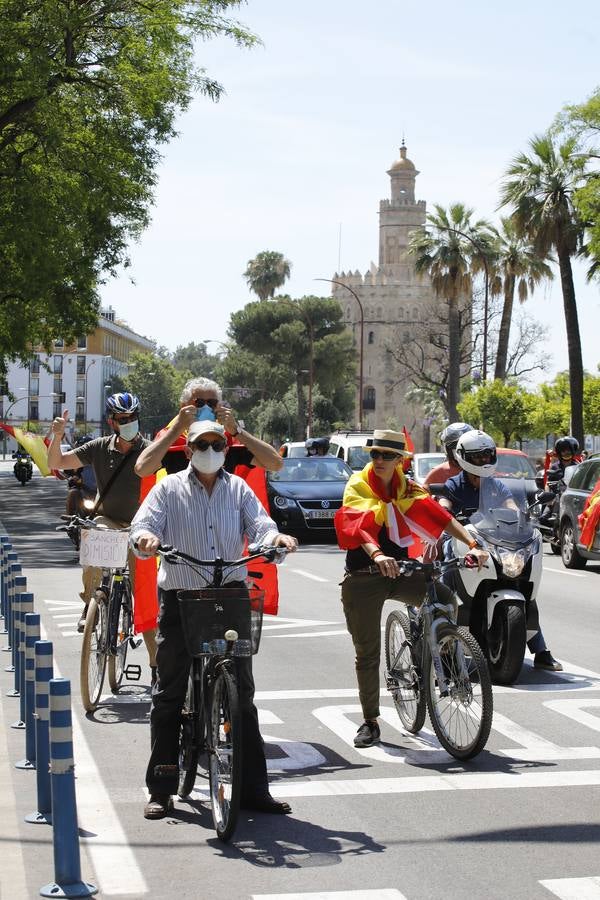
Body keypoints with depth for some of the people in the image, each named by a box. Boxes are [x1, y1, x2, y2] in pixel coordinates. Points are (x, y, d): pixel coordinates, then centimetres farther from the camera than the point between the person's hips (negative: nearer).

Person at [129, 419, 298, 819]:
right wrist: (146, 538, -30)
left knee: (242, 694, 4)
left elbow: (259, 525, 0)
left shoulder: (238, 489, 11)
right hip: (181, 599, -2)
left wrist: (277, 538, -24)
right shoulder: (169, 489, 5)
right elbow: (144, 523, -6)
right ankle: (161, 789, 10)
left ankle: (254, 788, 10)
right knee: (169, 694, 2)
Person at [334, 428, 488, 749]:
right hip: (363, 577, -2)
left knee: (445, 597, -24)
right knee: (367, 652, 2)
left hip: (399, 571, 2)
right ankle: (370, 721, 16)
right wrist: (377, 555, -42)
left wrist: (472, 545, -22)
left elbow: (438, 516, -8)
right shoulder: (358, 486, -5)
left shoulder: (407, 489, 5)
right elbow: (358, 526, -23)